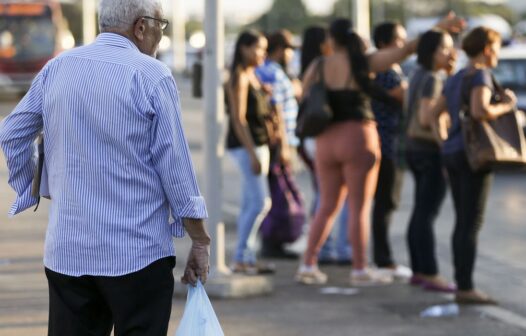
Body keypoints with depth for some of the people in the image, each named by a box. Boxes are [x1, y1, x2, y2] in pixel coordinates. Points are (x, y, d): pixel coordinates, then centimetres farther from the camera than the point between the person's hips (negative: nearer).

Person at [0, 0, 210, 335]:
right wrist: (200, 241, -1)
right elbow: (175, 165, -8)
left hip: (66, 251, 5)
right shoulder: (151, 75, -9)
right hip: (137, 254, -5)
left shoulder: (56, 68, 6)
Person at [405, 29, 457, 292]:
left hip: (416, 149, 10)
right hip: (431, 150, -10)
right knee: (427, 214, -8)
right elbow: (426, 119, -23)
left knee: (420, 212, 12)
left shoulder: (420, 74, 12)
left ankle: (418, 271, 17)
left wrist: (451, 73, 7)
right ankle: (430, 275, -7)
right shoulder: (432, 79, -16)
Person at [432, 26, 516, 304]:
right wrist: (506, 106, -12)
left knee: (463, 223, 12)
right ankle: (466, 289, -10)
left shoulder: (455, 79, 15)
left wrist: (444, 143, 19)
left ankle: (462, 285, 13)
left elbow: (435, 114, 20)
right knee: (472, 224, -8)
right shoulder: (480, 76, -12)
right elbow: (480, 111, -28)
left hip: (452, 155, 9)